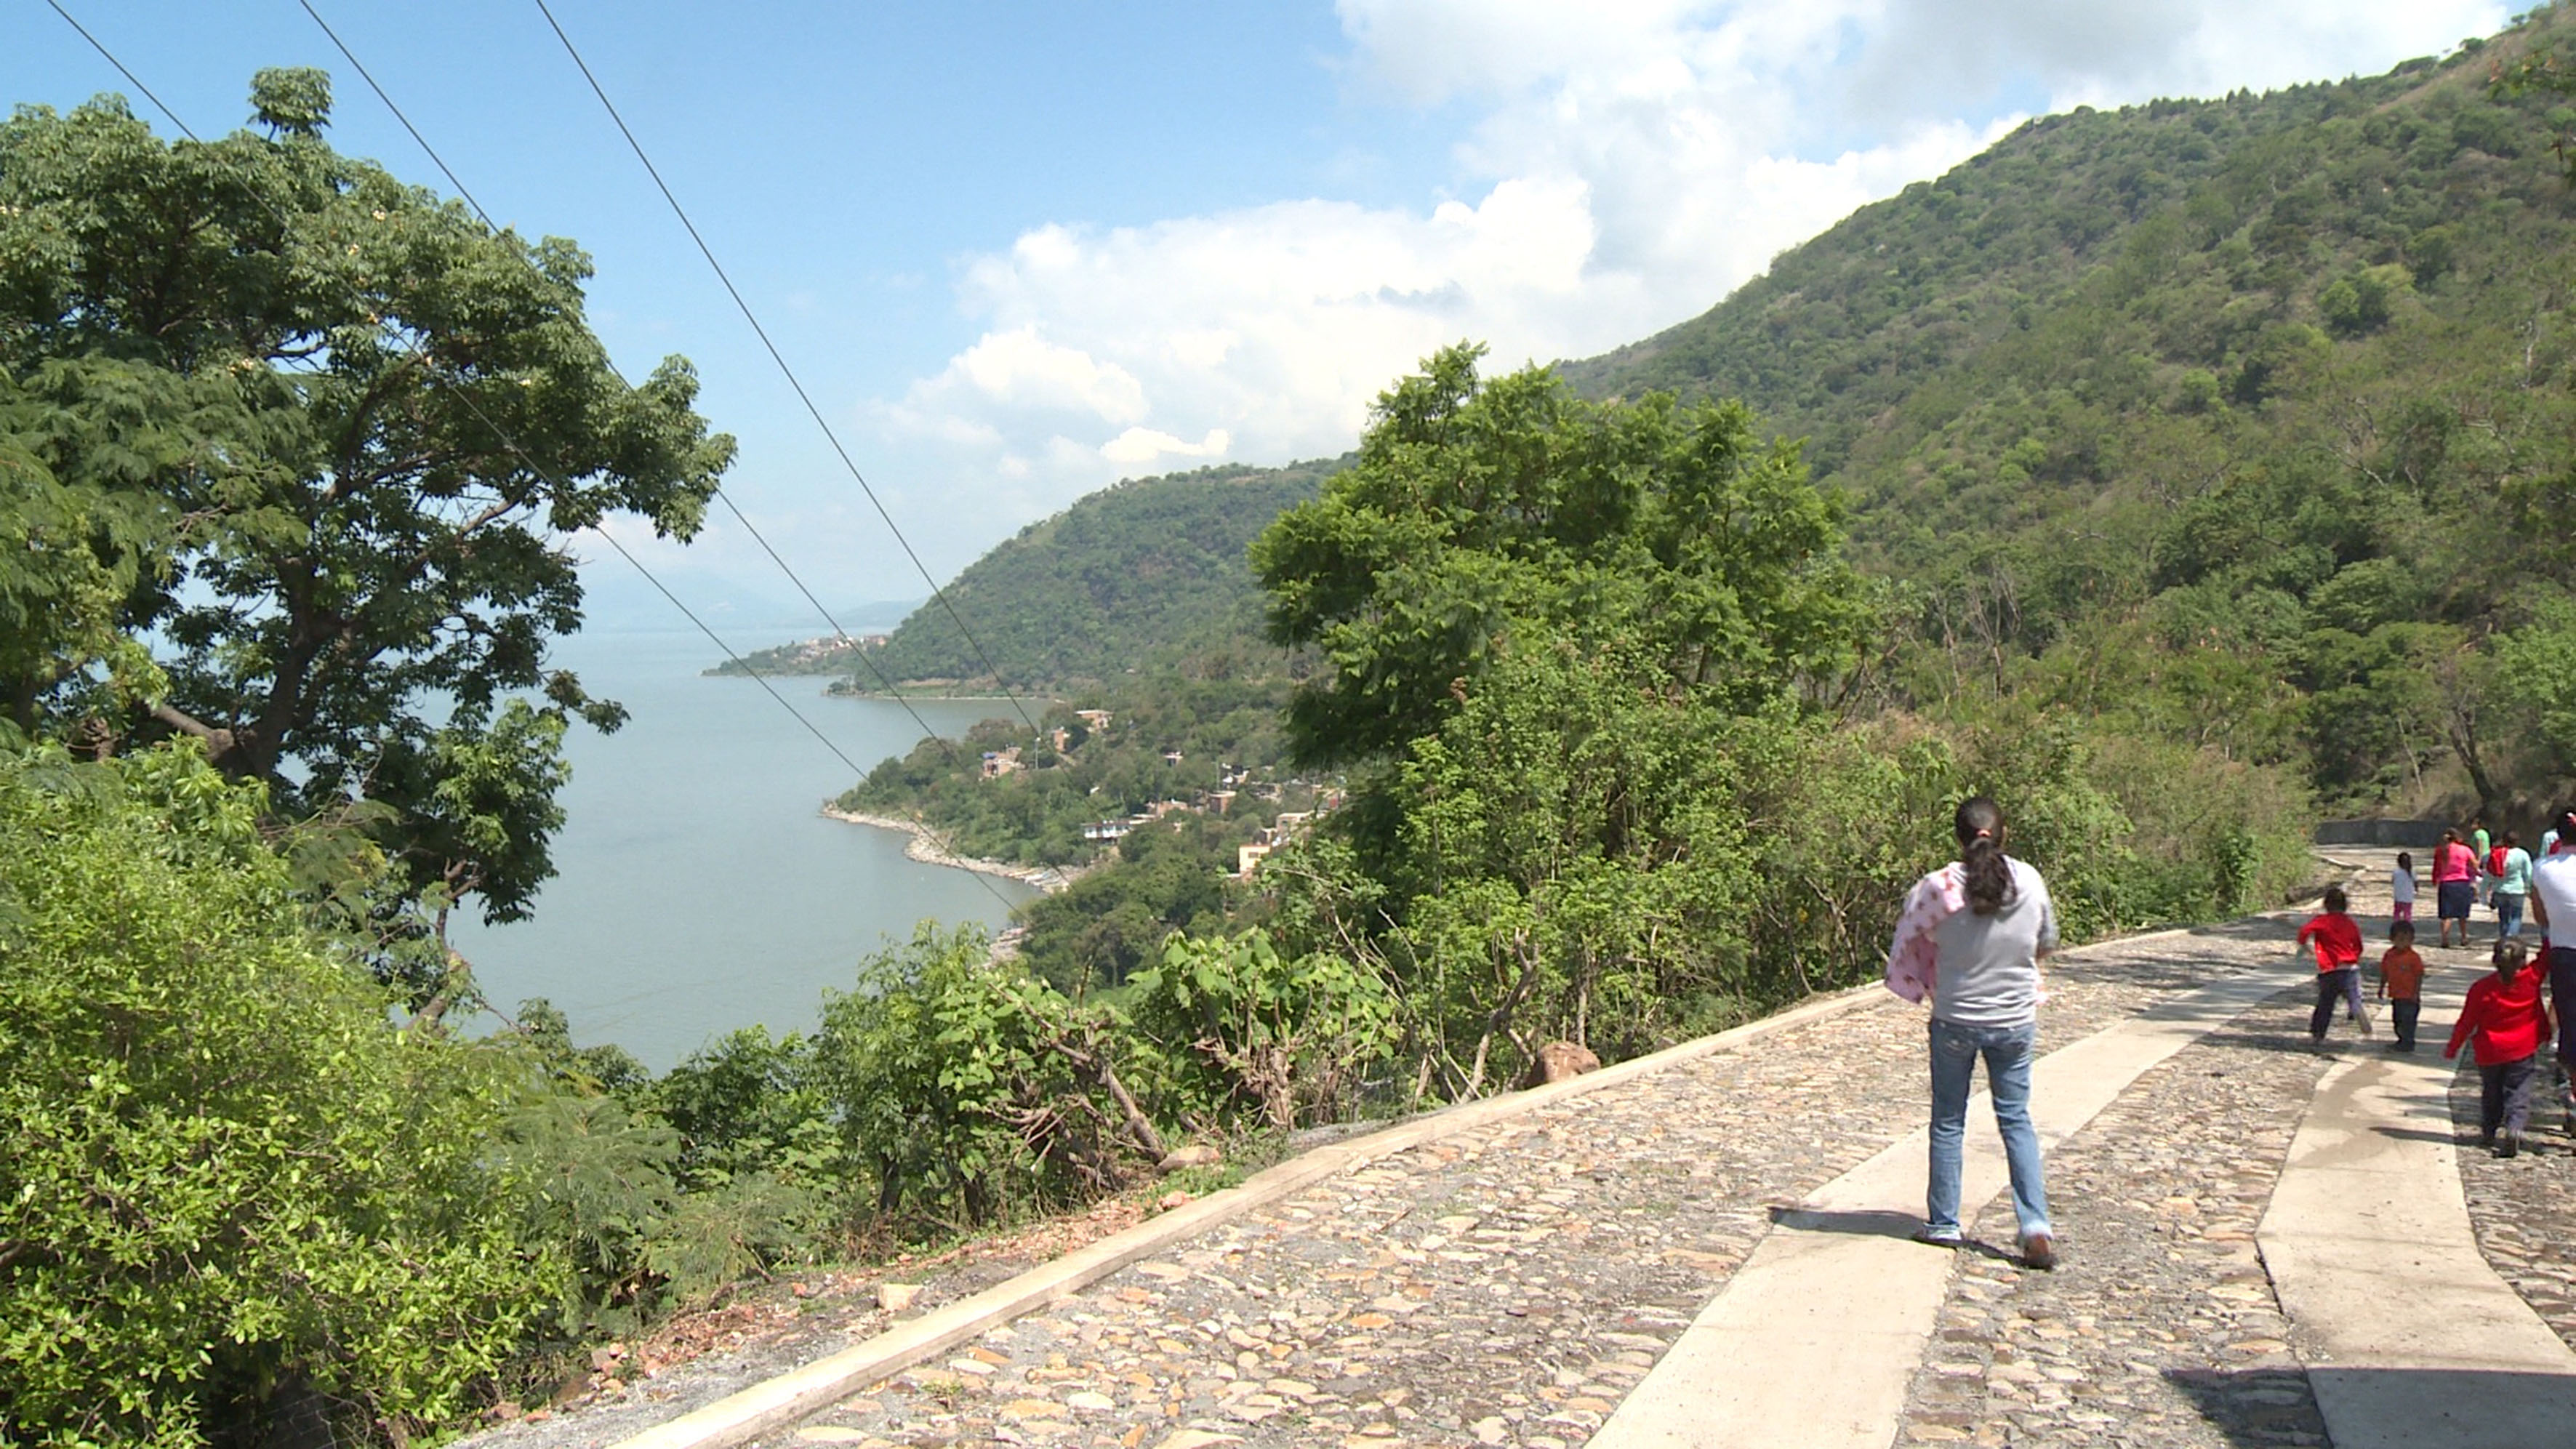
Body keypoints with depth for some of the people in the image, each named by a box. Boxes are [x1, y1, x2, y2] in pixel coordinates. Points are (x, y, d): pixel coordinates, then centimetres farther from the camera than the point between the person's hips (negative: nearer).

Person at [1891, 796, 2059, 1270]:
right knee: (2016, 1120, 12)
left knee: (1948, 1123, 12)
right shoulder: (2030, 882, -8)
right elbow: (2047, 944, 6)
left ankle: (1943, 1223, 21)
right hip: (2016, 1021, 2)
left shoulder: (1940, 887, -16)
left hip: (1955, 1020, -2)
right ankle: (2036, 1227, 2)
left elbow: (1913, 938, -2)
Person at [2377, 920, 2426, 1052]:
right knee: (2397, 1019, 16)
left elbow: (2419, 976, -10)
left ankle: (2408, 1043, 6)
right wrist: (2382, 989, 16)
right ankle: (2402, 1041, 31)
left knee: (2408, 1019, -5)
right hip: (2395, 995, 6)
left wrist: (2416, 994, -13)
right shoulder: (2388, 955, 4)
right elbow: (2384, 973, 14)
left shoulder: (2413, 957, -12)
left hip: (2409, 997, -6)